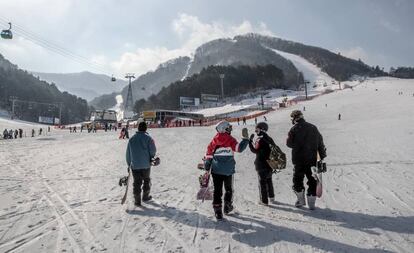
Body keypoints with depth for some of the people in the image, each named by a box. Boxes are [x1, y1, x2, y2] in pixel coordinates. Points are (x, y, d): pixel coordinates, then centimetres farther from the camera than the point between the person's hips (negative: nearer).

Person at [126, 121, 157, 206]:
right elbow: (153, 150, -12)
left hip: (135, 165, 2)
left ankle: (137, 200, 8)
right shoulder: (148, 138, -9)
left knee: (137, 182, 7)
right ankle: (145, 196, 29)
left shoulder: (131, 139, 3)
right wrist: (151, 158, 8)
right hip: (146, 165, -2)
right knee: (146, 180, 18)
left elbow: (128, 154, 7)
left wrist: (129, 164, 16)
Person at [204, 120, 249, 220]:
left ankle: (218, 211, 2)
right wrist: (246, 138, -7)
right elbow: (239, 148, -15)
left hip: (216, 170, 1)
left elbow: (208, 153, 0)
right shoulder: (230, 139, -7)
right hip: (228, 170, -1)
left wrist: (207, 167, 6)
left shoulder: (215, 140, 1)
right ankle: (227, 207, 30)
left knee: (217, 190, 5)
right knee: (228, 189, 20)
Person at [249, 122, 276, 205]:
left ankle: (264, 200, 4)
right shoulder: (269, 139, 7)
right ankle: (271, 197, 35)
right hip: (270, 164, 8)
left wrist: (250, 141, -14)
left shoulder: (260, 140, -18)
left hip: (261, 165, -8)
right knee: (269, 180, 22)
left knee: (262, 181, 1)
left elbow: (255, 150, -19)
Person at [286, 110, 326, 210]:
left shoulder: (294, 129, -8)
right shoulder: (313, 128, 5)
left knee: (297, 179, 14)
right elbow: (321, 143, 8)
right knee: (313, 181, 11)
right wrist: (322, 156, 13)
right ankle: (311, 203, 14)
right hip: (312, 159, 3)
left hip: (299, 160, -3)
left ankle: (300, 200, 20)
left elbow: (289, 143, -5)